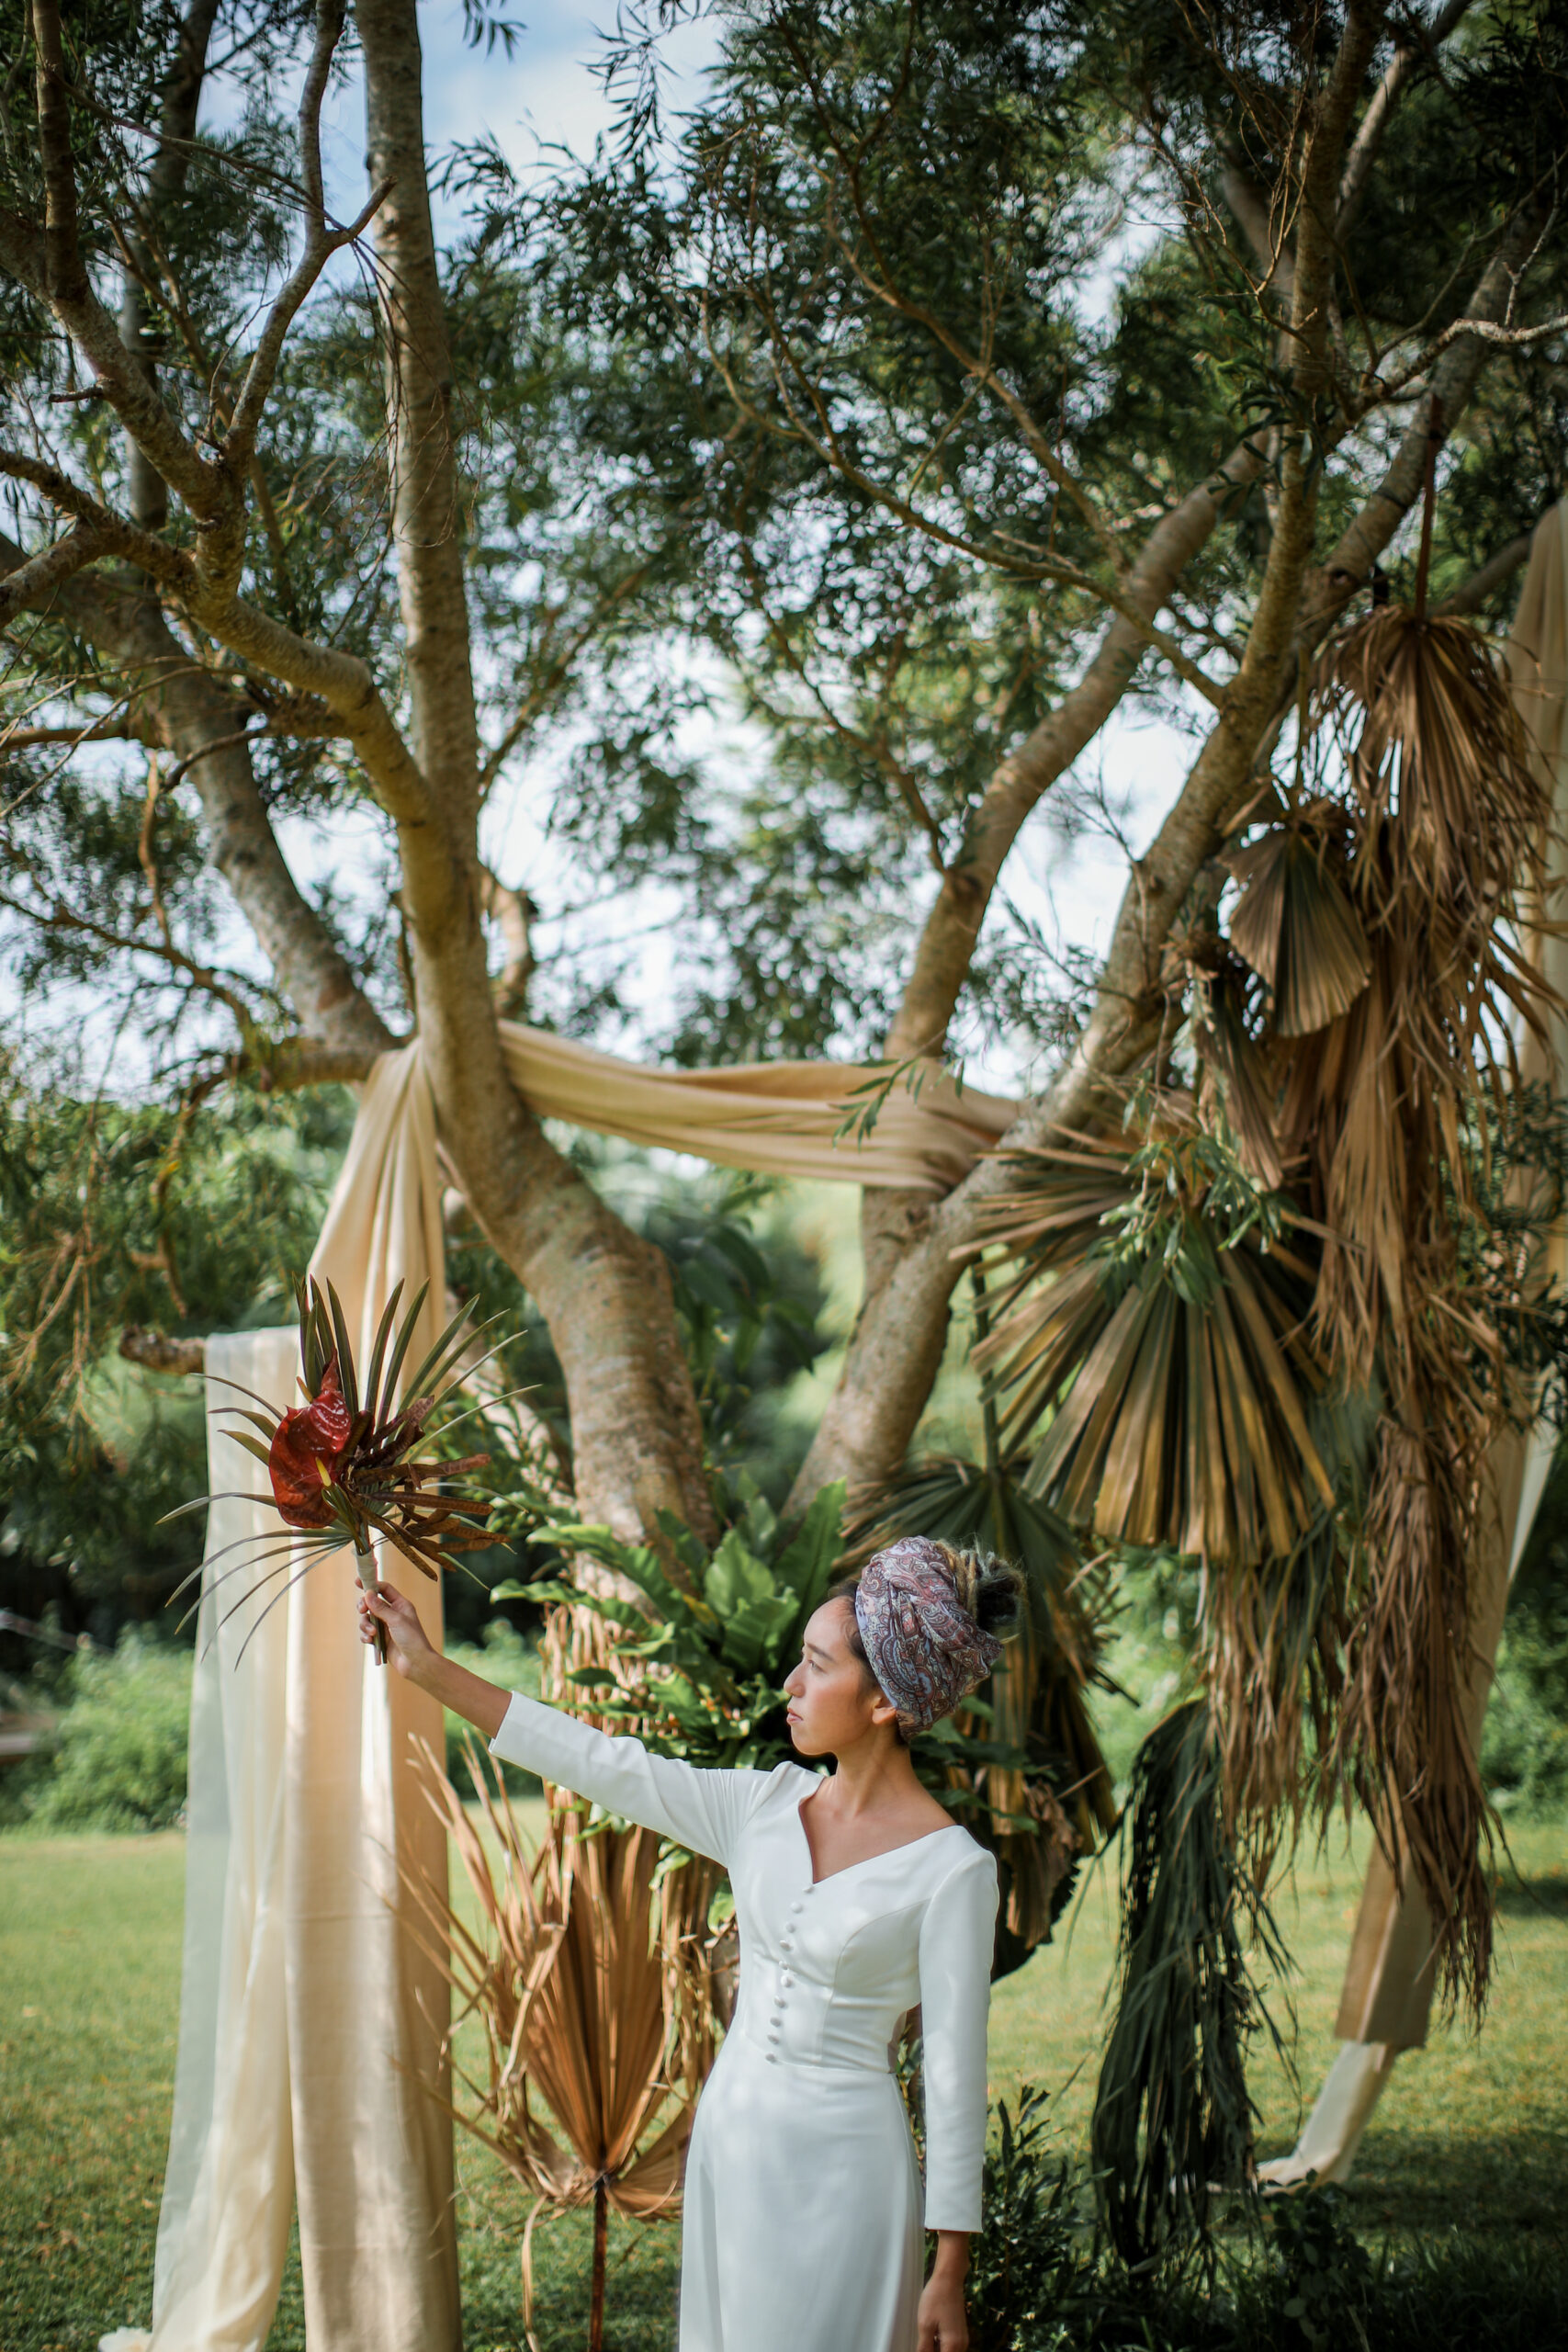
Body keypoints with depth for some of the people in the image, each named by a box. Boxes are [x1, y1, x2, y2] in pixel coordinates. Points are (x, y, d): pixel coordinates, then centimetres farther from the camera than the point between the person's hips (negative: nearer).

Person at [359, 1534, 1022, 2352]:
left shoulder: (952, 1870, -13)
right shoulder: (767, 1807, 3)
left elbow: (954, 2076, -11)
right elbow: (605, 1765, 4)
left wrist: (949, 2277, -9)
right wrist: (428, 1668, 3)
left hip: (839, 2168, -6)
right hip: (729, 2134, 6)